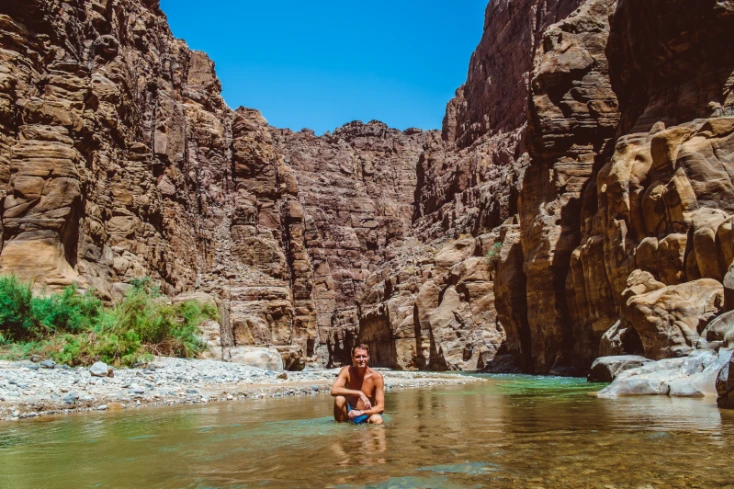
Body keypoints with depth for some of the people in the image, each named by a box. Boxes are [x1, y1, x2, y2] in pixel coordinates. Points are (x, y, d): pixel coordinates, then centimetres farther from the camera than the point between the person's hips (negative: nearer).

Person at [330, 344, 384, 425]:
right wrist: (359, 393, -31)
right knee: (339, 399, -28)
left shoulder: (376, 376, -13)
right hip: (349, 412, 2)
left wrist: (361, 412, -30)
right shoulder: (347, 371, -9)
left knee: (377, 420, -34)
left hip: (366, 415, -2)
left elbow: (380, 407, -14)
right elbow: (334, 390, -26)